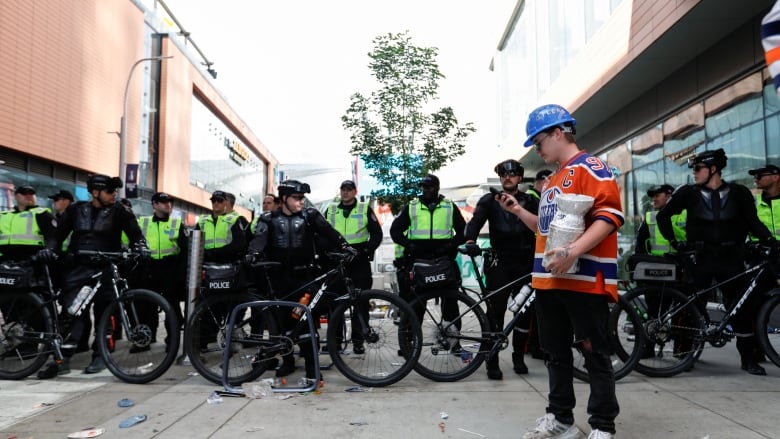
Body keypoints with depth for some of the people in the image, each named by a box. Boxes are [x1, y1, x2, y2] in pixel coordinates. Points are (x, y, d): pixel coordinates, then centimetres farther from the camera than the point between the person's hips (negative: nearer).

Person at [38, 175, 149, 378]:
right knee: (70, 312, -3)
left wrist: (140, 247, -16)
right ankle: (63, 358, 2)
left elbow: (135, 233, 2)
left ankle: (99, 356, 16)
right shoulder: (76, 209, 9)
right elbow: (59, 233, 15)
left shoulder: (119, 211, 3)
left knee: (103, 314, 3)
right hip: (77, 268, 2)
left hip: (105, 269, -1)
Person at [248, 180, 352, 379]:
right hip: (280, 276, 1)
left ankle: (311, 363, 5)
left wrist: (345, 247, -23)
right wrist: (253, 254, -33)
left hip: (303, 275, -1)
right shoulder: (269, 218, 4)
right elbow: (259, 238, -12)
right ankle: (288, 360, 24)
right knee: (285, 317, 9)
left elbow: (328, 232, -7)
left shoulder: (310, 215, 3)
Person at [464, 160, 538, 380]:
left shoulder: (530, 202, 10)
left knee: (525, 312, 7)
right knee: (496, 312, -4)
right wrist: (470, 240, -29)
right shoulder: (489, 200, 5)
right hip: (499, 264, -2)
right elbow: (475, 221, -9)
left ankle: (518, 356, 24)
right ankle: (492, 361, 4)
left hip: (525, 263, 2)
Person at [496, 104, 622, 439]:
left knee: (595, 354, 1)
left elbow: (609, 216, -19)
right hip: (549, 280, 9)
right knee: (556, 353, 14)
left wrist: (573, 251, -29)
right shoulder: (552, 180, 21)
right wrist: (518, 210, 14)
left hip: (585, 279, -9)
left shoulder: (591, 168, -6)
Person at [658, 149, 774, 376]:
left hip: (730, 259, 1)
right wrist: (674, 241, 2)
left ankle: (748, 357, 13)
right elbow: (663, 216, 8)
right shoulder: (689, 193, 1)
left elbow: (753, 221, 4)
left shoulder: (739, 192, 3)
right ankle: (684, 352, 14)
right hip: (700, 258, 0)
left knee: (744, 307, 0)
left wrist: (770, 239, -12)